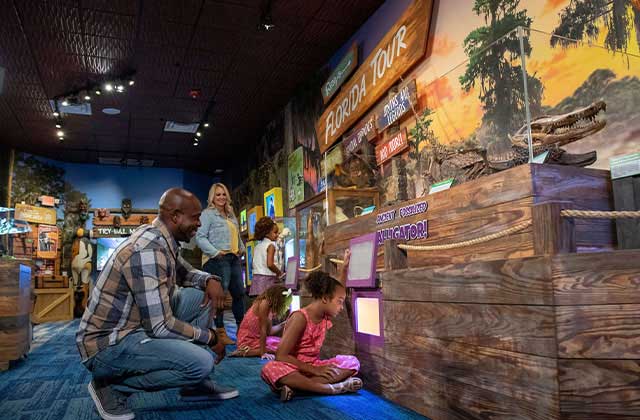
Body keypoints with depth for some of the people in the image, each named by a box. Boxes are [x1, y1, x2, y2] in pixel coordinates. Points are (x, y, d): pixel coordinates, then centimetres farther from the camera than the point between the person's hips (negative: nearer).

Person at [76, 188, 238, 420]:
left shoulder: (161, 240, 3)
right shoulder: (148, 250, -26)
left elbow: (187, 273, 20)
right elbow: (161, 326, -26)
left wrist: (210, 280, -3)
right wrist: (210, 337, -11)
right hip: (107, 345, -10)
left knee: (200, 295, 5)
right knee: (202, 362, -25)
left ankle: (195, 384, 11)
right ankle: (112, 385, -4)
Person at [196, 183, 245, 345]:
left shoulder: (231, 215, 20)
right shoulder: (208, 214, -3)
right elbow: (200, 237, -12)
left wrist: (241, 249, 16)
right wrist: (215, 252, -18)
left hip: (234, 258, 8)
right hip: (218, 260, -8)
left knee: (239, 292, 12)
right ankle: (220, 332, 4)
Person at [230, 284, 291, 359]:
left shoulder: (269, 306, 7)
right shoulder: (264, 303, -19)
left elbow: (268, 331, 4)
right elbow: (263, 330, -21)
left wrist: (284, 324, 13)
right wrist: (263, 353, -20)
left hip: (257, 338, 10)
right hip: (248, 341, -10)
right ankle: (246, 352, -10)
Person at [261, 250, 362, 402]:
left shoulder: (325, 317, 4)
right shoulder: (300, 317, -18)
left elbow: (338, 289, 23)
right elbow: (281, 356, -23)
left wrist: (345, 266, 13)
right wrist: (315, 370, -25)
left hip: (314, 367, 7)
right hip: (294, 369, -7)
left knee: (352, 362, -10)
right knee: (270, 369, -38)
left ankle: (296, 385, -28)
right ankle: (334, 388, -44)